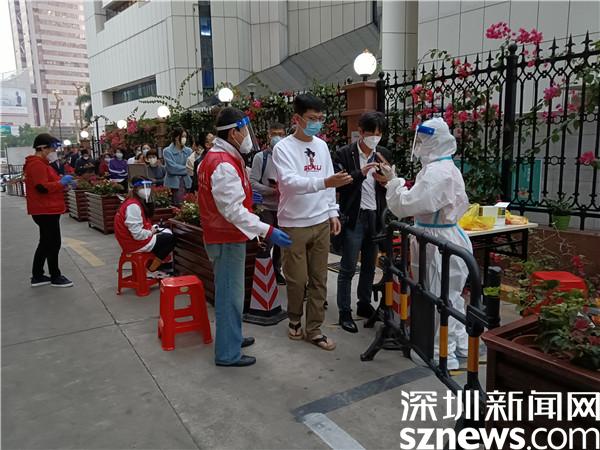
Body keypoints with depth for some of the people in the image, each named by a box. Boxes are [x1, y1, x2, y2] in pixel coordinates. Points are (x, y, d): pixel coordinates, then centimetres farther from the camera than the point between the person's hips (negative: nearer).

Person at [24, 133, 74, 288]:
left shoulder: (40, 163, 18)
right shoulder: (36, 164, -17)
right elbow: (42, 187, -25)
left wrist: (62, 184, 8)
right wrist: (61, 183, -17)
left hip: (46, 210, 11)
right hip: (45, 211, -11)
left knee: (46, 243, 16)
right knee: (53, 243, -3)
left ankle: (37, 276, 23)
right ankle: (55, 277, 7)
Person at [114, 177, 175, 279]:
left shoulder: (139, 202, 10)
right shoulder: (133, 206, -23)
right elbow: (137, 234, -27)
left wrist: (151, 228, -1)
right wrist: (151, 232, -11)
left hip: (138, 237, 11)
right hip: (135, 243, -11)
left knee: (167, 232, 18)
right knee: (170, 239, -6)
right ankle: (150, 271, 3)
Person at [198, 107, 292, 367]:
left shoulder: (214, 158, 10)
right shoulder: (224, 165, -23)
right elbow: (233, 210, -28)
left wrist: (243, 193, 30)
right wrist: (267, 231, -29)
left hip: (221, 236, 11)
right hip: (227, 239, -11)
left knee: (228, 292, 21)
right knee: (230, 295, -1)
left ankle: (231, 337, 38)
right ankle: (227, 354, 11)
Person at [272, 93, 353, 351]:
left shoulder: (321, 146, 9)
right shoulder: (283, 148, -10)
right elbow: (290, 182, -24)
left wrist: (333, 212, 8)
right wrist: (325, 182, -35)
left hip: (321, 222, 5)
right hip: (294, 224, -5)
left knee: (319, 279, 8)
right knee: (297, 278, 5)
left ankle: (313, 329, 20)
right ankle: (295, 319, 31)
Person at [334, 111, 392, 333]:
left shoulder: (384, 154, 8)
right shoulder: (344, 154, -5)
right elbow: (339, 184, -12)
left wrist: (385, 182, -11)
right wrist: (360, 173, -24)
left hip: (376, 217, 5)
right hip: (354, 217, -5)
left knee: (370, 265, 15)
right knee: (348, 268, 0)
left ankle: (364, 304, 31)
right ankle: (344, 312, 11)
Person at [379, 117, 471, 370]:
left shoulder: (436, 172, -21)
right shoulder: (444, 167, 12)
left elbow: (407, 205, -23)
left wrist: (393, 181, -13)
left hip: (440, 242, -10)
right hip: (444, 237, 10)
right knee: (450, 295, 19)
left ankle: (445, 355, 11)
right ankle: (460, 345, 33)